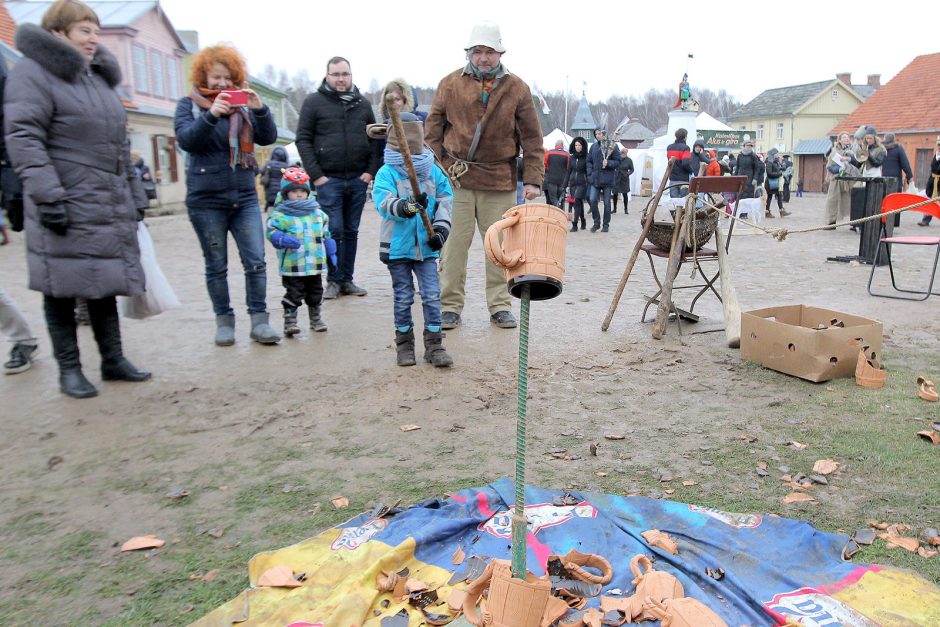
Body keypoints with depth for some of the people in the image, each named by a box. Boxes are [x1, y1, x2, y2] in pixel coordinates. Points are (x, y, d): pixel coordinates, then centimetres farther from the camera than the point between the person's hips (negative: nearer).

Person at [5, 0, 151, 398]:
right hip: (66, 208, -7)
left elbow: (119, 146, 23)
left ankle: (113, 360, 22)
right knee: (63, 289, 1)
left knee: (106, 284, 12)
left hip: (110, 207, 7)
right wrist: (46, 196, -21)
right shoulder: (33, 72, -4)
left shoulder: (99, 77, 20)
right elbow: (23, 138, -13)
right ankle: (69, 370, 12)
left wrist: (134, 196, 19)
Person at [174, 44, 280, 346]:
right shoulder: (189, 104, 5)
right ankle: (224, 321, 17)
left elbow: (268, 138, 0)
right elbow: (186, 140, -11)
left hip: (245, 197, 2)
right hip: (206, 199, -1)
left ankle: (259, 321, 1)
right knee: (216, 266, 6)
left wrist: (260, 109, -18)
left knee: (255, 262, -4)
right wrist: (211, 115, -26)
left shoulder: (243, 104, 10)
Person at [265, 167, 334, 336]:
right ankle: (289, 321, 2)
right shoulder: (280, 214, -5)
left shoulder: (317, 212, 10)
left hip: (315, 262, 5)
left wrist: (331, 252, 16)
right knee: (294, 293, -5)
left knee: (315, 291, 15)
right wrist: (283, 239, -28)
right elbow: (272, 232, -11)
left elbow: (326, 234, 18)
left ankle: (316, 318, 31)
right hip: (292, 264, -5)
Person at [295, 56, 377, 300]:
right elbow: (303, 139, -2)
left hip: (358, 179, 4)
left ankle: (347, 279, 16)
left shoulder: (363, 104, 11)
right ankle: (333, 280, 5)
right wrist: (315, 174, -9)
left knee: (351, 231, 8)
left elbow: (374, 139, 13)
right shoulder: (314, 102, 1)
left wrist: (371, 170, 0)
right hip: (328, 179, -3)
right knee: (334, 230, -5)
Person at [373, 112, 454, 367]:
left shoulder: (433, 171, 7)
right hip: (398, 247, -2)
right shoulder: (387, 173, -6)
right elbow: (383, 203, -20)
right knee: (403, 298, 8)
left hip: (426, 247, 3)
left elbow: (445, 200, 7)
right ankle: (404, 344, 22)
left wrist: (441, 227, -6)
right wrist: (407, 206, -38)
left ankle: (434, 345, 11)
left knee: (432, 297, 2)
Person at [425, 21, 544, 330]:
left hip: (500, 180, 1)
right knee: (455, 243, 0)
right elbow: (433, 131, 9)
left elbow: (532, 139, 4)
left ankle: (499, 305, 16)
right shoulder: (450, 84, 4)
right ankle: (450, 305, 10)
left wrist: (533, 179, -4)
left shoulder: (517, 89, 4)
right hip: (456, 178, 0)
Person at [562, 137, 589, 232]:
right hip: (573, 183, 5)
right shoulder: (572, 158, 11)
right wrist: (565, 184, 10)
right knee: (578, 203, 11)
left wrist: (589, 184, -6)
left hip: (582, 183, -5)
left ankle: (574, 225, -16)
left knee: (577, 201, -16)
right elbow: (568, 171, 14)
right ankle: (583, 221, 27)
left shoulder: (586, 158, -2)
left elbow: (588, 171, -1)